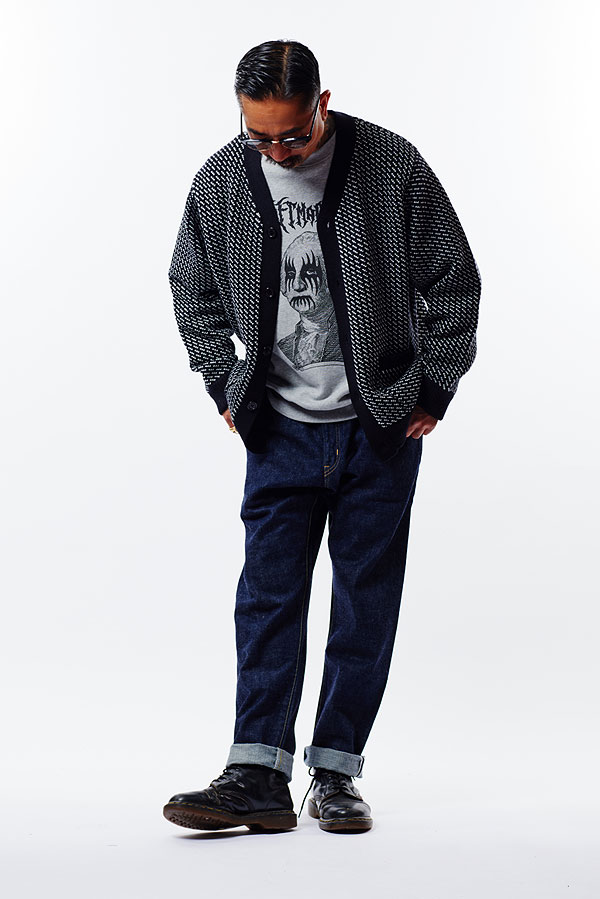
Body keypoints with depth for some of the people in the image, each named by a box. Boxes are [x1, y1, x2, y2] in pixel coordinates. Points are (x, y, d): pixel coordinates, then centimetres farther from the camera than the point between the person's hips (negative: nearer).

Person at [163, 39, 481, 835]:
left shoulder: (393, 166, -10)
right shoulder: (220, 181, -3)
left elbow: (453, 281, -1)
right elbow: (193, 291, 13)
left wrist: (434, 388, -2)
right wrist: (226, 387, 7)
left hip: (382, 426, -1)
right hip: (282, 427, 2)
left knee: (366, 600, 3)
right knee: (268, 596, -3)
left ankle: (336, 773, 13)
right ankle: (258, 776, 0)